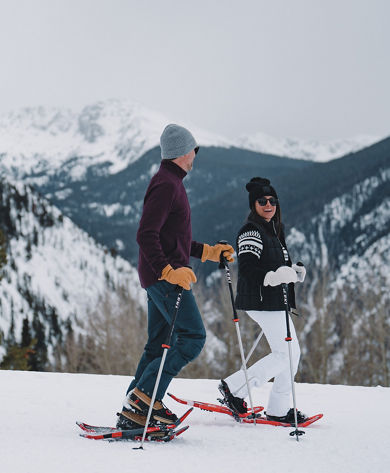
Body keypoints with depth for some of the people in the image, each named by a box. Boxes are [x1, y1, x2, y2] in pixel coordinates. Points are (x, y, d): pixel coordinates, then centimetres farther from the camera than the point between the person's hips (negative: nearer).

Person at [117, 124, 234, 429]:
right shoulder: (166, 185, -13)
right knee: (193, 337, -12)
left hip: (164, 276, 10)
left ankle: (133, 414, 9)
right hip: (164, 277, -10)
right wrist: (169, 270, -30)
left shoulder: (171, 183, 20)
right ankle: (146, 394, -14)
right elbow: (146, 235, -22)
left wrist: (209, 252, 27)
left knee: (159, 345, 9)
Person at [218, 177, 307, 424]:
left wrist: (294, 272, 8)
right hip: (262, 301, -10)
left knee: (292, 353, 10)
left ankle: (279, 409, 16)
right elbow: (247, 269, -22)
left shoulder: (274, 229, 17)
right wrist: (273, 276, -35)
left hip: (276, 301, 10)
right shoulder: (251, 231, -12)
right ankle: (234, 387, -4)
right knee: (285, 354, -10)